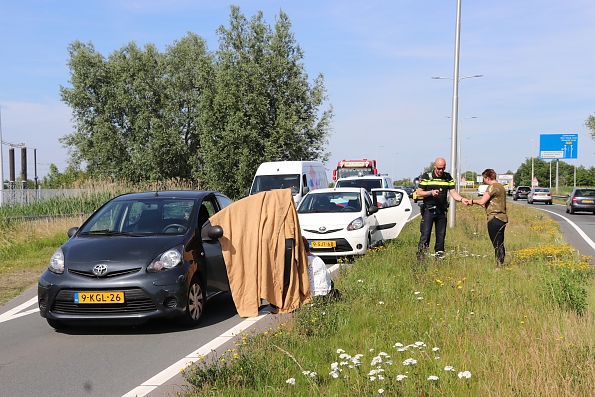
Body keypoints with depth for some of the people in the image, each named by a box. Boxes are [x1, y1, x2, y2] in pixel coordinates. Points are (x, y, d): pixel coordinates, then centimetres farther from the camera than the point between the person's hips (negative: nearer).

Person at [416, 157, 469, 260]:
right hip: (429, 210, -4)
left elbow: (453, 192, 4)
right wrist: (431, 193, -19)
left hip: (442, 211, 4)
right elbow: (419, 193, -2)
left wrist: (461, 199, -15)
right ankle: (420, 257, -6)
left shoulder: (448, 177, 8)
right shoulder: (426, 177, -2)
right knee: (425, 234, -9)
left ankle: (439, 255, 16)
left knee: (441, 235, 7)